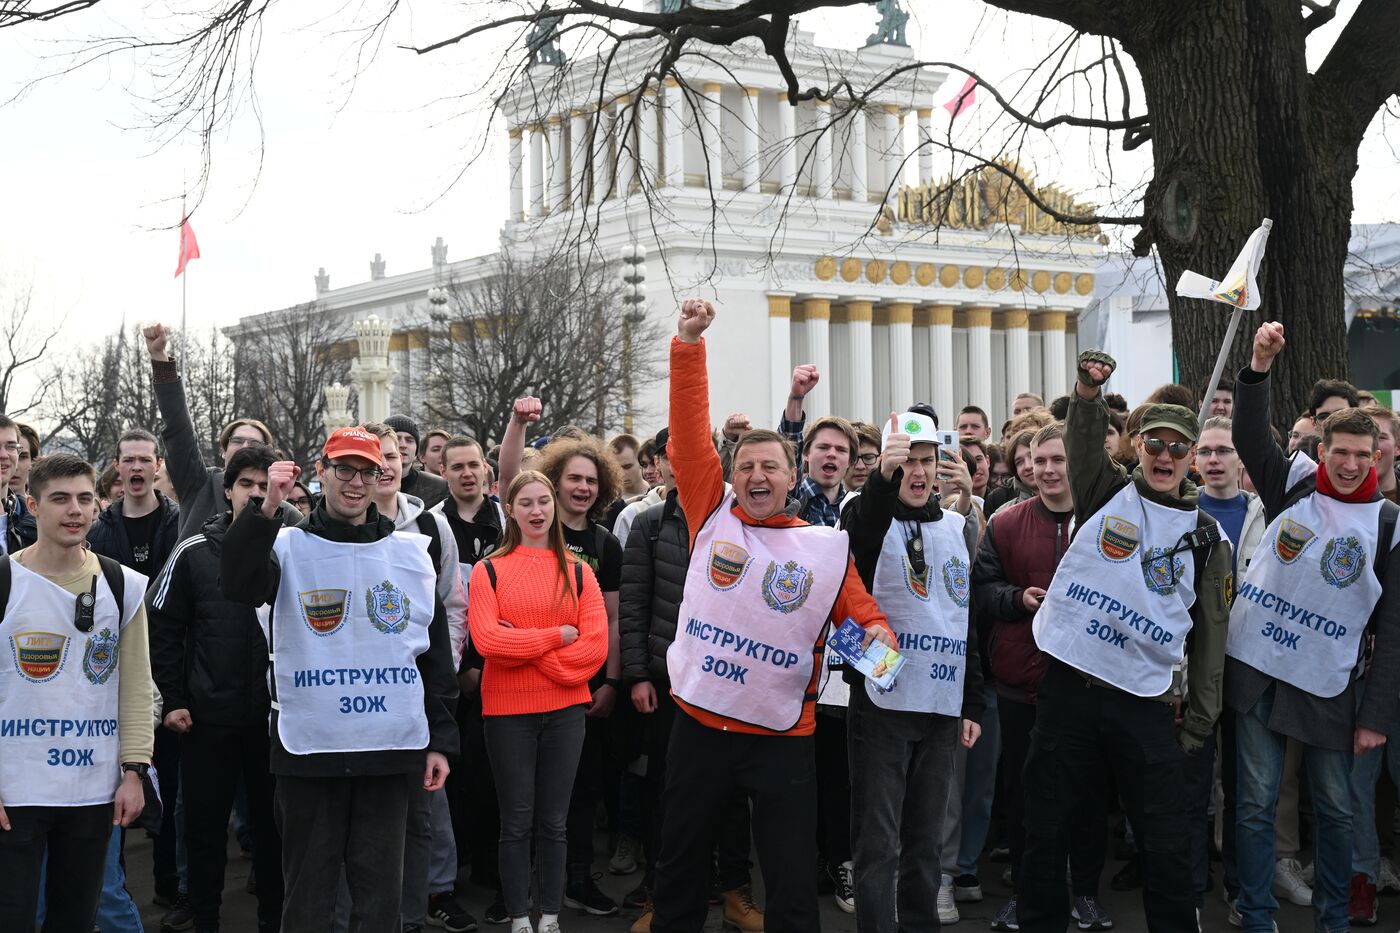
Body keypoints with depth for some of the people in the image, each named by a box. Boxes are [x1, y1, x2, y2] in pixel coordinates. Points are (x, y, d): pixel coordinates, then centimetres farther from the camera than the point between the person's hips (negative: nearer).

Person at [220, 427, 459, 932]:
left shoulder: (412, 553, 9)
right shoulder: (289, 546, 2)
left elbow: (436, 653, 11)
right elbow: (237, 584, -20)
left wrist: (441, 740, 8)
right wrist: (267, 507, -29)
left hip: (391, 749, 2)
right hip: (309, 748, -2)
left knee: (380, 890, 8)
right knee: (308, 891, 7)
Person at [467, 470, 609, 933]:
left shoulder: (577, 572, 5)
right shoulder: (488, 570, 0)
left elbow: (596, 644, -6)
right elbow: (487, 639, -14)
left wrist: (525, 646, -12)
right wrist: (556, 636, -12)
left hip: (565, 709, 2)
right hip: (507, 711, -2)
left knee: (553, 821, 9)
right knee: (517, 822, 6)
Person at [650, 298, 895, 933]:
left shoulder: (827, 547, 1)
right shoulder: (712, 517, 1)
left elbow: (865, 617, 7)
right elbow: (689, 433, -6)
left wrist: (877, 637, -17)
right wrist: (689, 341, -13)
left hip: (782, 738, -1)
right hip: (700, 725, 1)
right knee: (679, 869, 14)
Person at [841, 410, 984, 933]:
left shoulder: (962, 529, 12)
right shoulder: (872, 516, -2)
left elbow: (975, 617, 16)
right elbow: (858, 538, -28)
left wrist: (973, 705, 12)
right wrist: (884, 476, -46)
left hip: (943, 708, 4)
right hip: (881, 703, -4)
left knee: (926, 840, 12)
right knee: (877, 842, -3)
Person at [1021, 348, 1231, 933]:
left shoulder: (1205, 538, 9)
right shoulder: (1107, 493, 6)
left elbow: (1210, 635, 9)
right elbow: (1084, 445, -15)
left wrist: (1198, 722, 5)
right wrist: (1089, 395, -35)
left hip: (1147, 703, 1)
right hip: (1069, 686, 0)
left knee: (1167, 846, 2)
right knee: (1046, 831, 7)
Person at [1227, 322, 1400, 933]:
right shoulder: (1293, 486, 2)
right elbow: (1249, 436, -12)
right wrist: (1260, 365, -27)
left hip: (1329, 687, 0)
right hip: (1257, 671, 0)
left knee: (1335, 809, 9)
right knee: (1257, 803, 4)